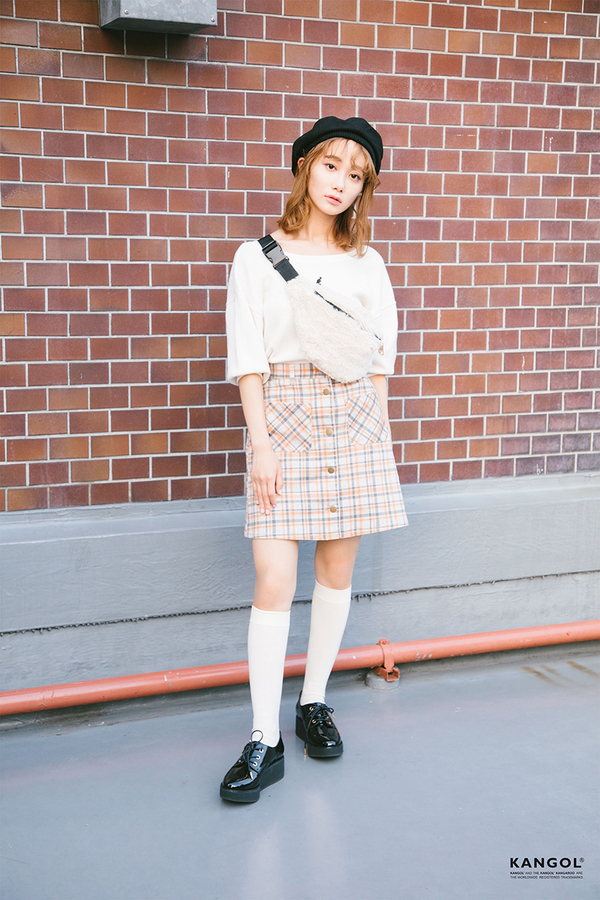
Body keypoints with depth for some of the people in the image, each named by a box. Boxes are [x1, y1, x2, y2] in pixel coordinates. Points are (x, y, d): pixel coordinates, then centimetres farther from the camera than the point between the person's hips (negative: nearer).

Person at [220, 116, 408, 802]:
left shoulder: (367, 263, 11)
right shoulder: (257, 257, 3)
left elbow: (380, 359, 13)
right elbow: (247, 360, -1)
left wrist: (377, 432, 6)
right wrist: (261, 442, -9)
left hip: (354, 419, 3)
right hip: (284, 417, -3)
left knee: (337, 571, 8)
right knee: (274, 583, -7)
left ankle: (314, 702, 26)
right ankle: (265, 742, 1)